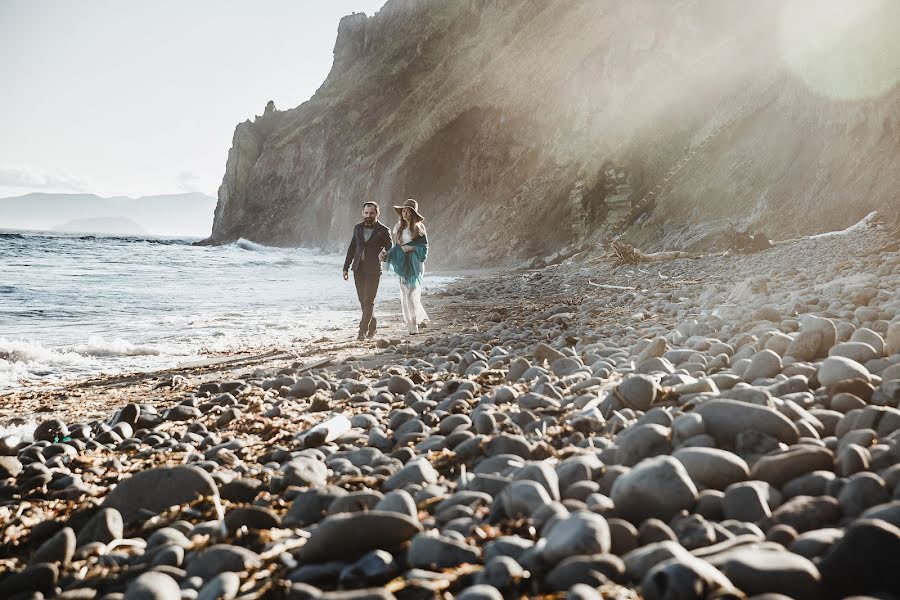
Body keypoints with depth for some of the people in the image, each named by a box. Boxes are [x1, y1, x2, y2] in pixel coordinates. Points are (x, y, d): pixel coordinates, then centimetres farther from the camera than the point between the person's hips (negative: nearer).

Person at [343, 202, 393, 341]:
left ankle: (363, 330, -2)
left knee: (368, 301, -7)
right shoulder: (358, 228, 10)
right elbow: (352, 249, 15)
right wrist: (346, 267, 12)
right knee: (363, 301, 9)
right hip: (358, 269, 5)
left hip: (373, 270, -5)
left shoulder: (383, 230, -3)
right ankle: (372, 324, 25)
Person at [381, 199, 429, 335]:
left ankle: (414, 325, -2)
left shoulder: (418, 228, -3)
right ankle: (420, 319, 17)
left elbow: (424, 247, -4)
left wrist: (411, 248, -16)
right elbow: (396, 247, 13)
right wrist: (386, 253, -3)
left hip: (414, 264, -5)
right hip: (402, 264, 5)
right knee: (405, 295, 4)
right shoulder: (399, 227, 11)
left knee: (412, 294, -9)